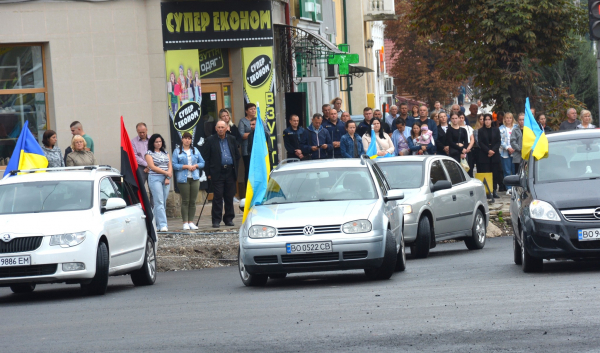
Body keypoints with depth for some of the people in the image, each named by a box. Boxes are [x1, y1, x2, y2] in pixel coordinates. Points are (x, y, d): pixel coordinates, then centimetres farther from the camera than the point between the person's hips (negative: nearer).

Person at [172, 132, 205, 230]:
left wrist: (196, 165, -6)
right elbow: (174, 165, -5)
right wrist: (186, 166, -12)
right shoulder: (177, 151, 3)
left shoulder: (195, 150, 15)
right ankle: (185, 222, -1)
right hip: (183, 179, -4)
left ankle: (191, 222, 8)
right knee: (185, 201, -5)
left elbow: (202, 163, 14)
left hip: (195, 178, 4)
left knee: (193, 201, 3)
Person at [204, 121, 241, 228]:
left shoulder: (231, 139, 11)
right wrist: (208, 173, -5)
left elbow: (237, 155, 17)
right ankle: (216, 220, -2)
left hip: (230, 171, 3)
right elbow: (206, 158, 1)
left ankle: (229, 219, 13)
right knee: (217, 197, -5)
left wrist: (235, 169, 8)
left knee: (230, 196, 5)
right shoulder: (210, 141, 3)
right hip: (217, 173, -3)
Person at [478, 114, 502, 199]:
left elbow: (498, 142, 5)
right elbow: (480, 143, -1)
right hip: (484, 155, -2)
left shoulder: (496, 130, 10)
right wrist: (488, 151, -13)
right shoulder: (481, 131, 5)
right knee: (485, 173, -6)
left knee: (495, 173, -1)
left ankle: (494, 191, 1)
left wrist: (493, 150, -10)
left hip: (495, 155, 2)